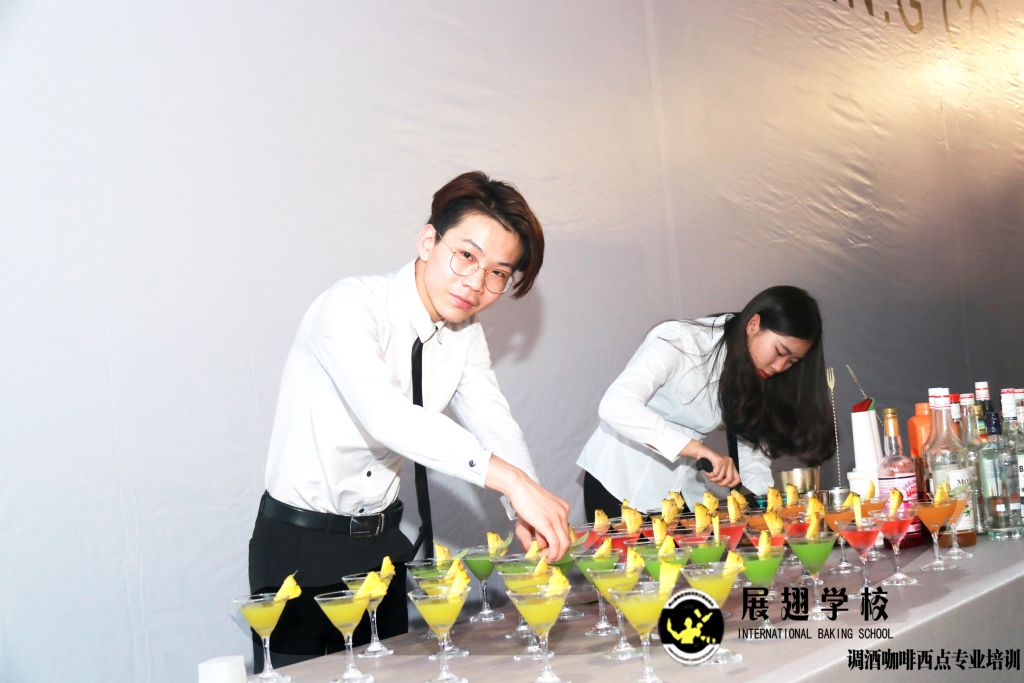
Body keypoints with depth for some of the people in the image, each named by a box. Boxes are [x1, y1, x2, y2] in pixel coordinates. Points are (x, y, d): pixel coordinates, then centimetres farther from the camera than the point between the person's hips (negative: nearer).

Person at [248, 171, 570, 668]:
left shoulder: (466, 334, 1)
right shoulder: (352, 306, -22)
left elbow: (496, 427, -4)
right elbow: (385, 414, -38)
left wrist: (527, 510, -25)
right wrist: (511, 480, -46)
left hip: (381, 540, 7)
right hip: (299, 544, -6)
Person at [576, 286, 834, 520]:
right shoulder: (677, 341, -21)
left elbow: (753, 446, -1)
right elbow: (615, 406, -35)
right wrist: (698, 448, -41)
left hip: (684, 488, 6)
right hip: (621, 484, -6)